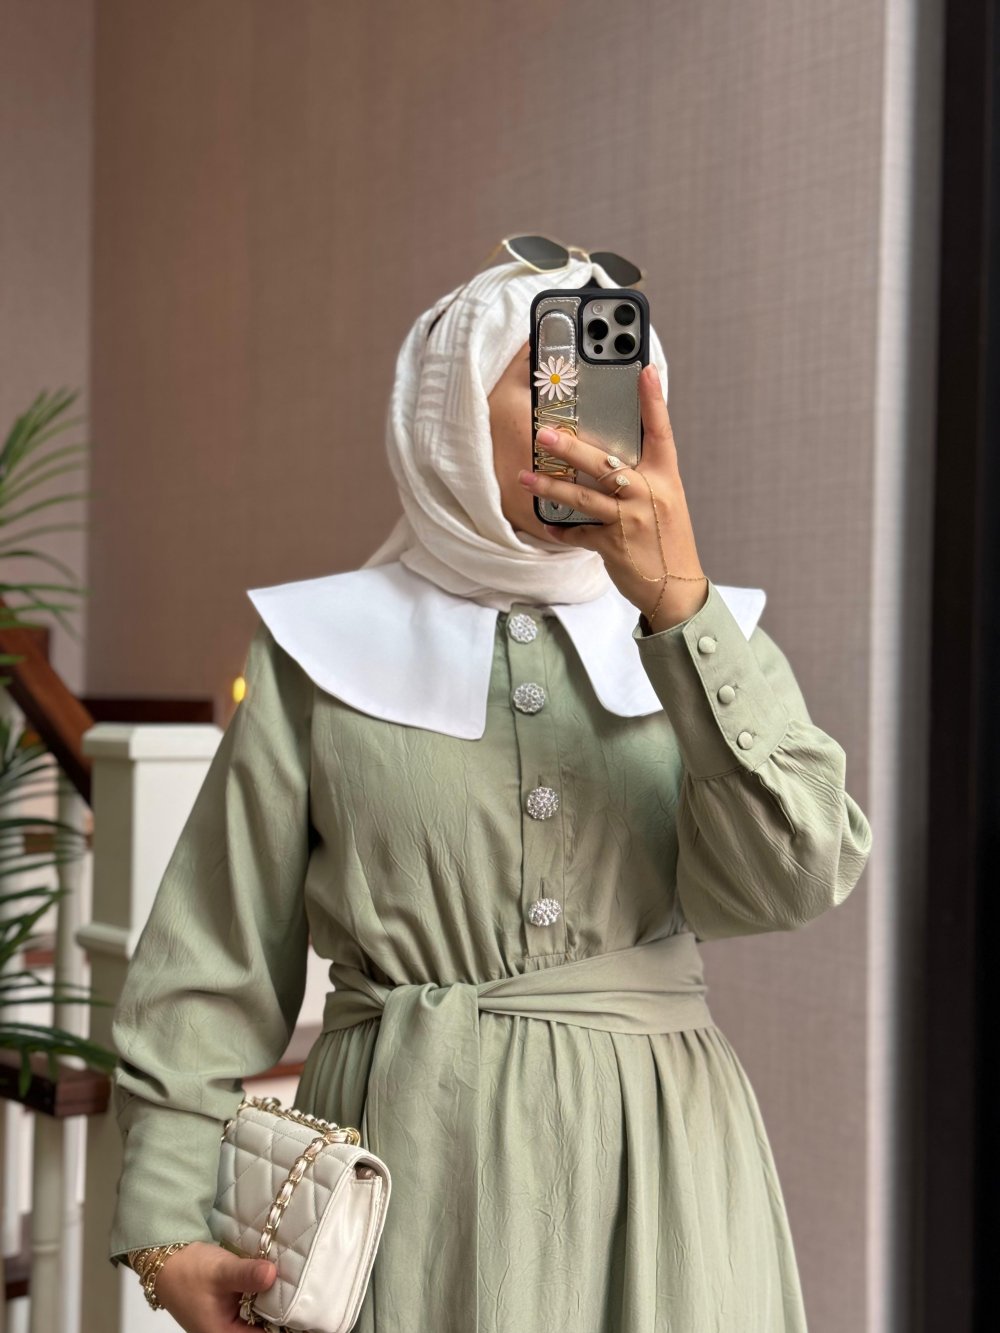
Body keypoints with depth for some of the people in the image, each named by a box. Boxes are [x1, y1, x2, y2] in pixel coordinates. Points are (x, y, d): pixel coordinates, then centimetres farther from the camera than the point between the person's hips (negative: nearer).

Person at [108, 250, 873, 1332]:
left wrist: (678, 603, -18)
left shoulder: (701, 636, 6)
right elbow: (214, 956, 2)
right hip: (408, 1161, -1)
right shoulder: (325, 646, 2)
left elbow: (791, 880, -11)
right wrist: (168, 1223, -4)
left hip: (658, 1174, 2)